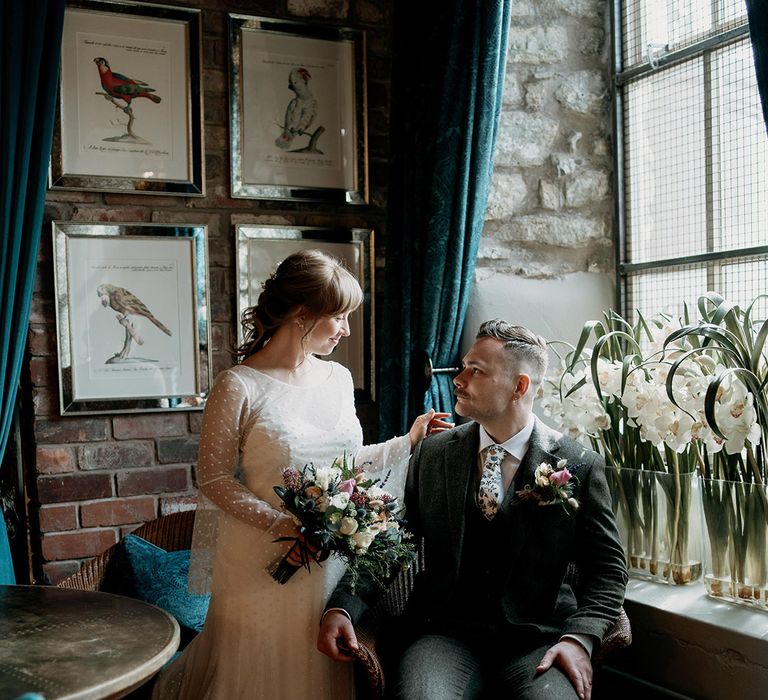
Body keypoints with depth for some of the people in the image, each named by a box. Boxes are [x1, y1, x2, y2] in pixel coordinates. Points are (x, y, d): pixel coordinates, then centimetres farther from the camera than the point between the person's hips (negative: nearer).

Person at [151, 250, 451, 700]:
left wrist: (408, 441, 8)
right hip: (266, 563, -5)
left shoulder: (339, 378, 6)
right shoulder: (240, 387, -13)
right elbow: (215, 478, -11)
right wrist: (284, 524, -20)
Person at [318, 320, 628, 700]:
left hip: (537, 641, 0)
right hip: (446, 635, 1)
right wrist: (341, 608, -8)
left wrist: (579, 639, -13)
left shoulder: (580, 466, 0)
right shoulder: (432, 454, 7)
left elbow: (608, 567, 3)